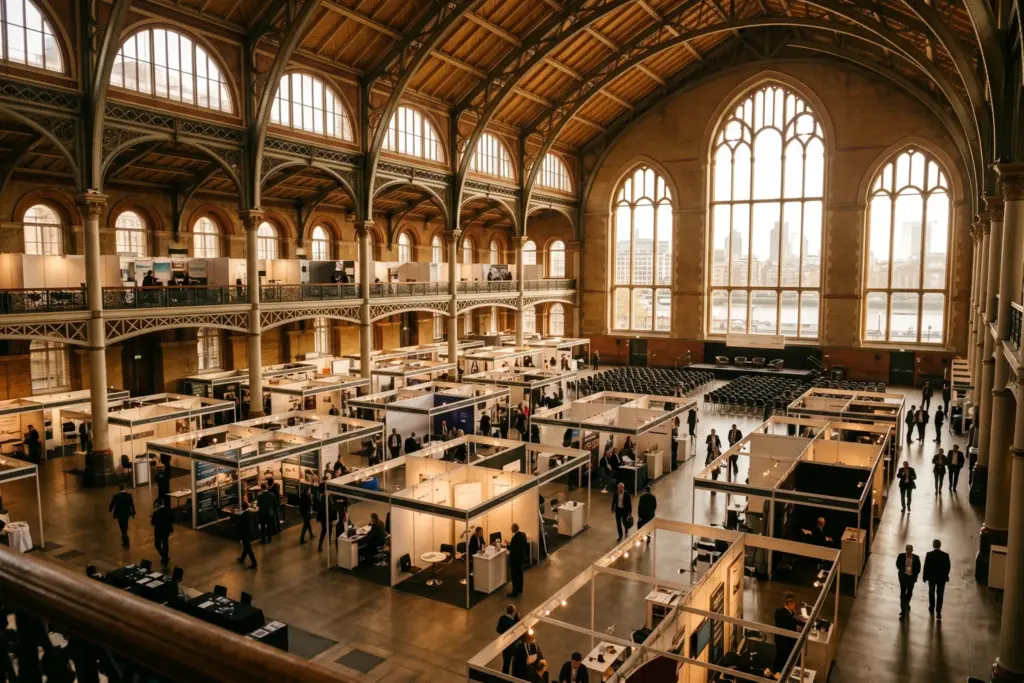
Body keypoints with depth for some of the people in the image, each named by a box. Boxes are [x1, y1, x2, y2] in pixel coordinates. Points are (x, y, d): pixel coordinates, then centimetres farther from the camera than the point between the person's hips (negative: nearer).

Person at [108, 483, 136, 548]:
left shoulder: (116, 496, -18)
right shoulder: (129, 495, -11)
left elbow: (112, 504, -4)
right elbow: (132, 504, -7)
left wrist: (110, 510, 19)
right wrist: (133, 513, 3)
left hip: (119, 514, -4)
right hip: (127, 513, 4)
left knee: (122, 527, 4)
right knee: (125, 526, 23)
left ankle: (126, 541, 1)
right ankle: (124, 538, 41)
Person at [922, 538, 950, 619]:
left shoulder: (929, 554, -15)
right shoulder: (945, 555, -12)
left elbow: (926, 566, -11)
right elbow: (947, 567, -5)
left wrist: (924, 577, 1)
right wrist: (946, 575, 13)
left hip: (931, 577, 0)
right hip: (942, 578, 0)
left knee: (931, 593, 21)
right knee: (940, 595, 4)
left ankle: (932, 608, 34)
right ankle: (938, 612, 0)